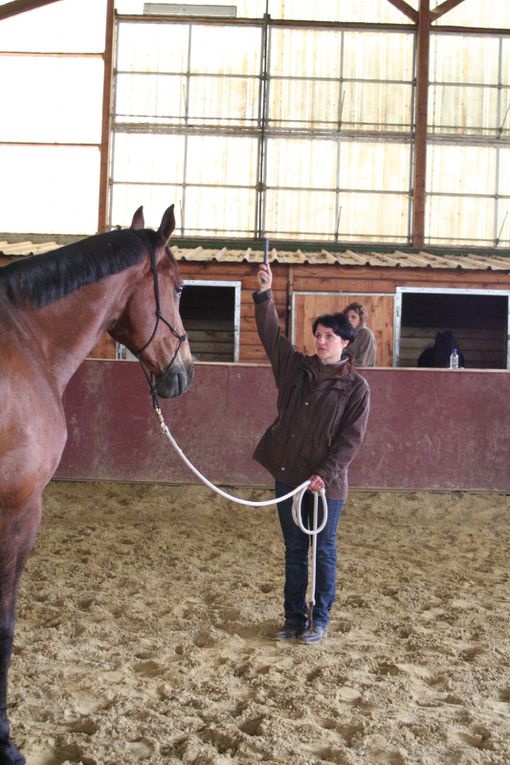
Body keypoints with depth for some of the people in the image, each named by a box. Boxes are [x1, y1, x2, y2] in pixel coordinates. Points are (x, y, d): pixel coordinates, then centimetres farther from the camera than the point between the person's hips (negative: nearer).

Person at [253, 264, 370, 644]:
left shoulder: (356, 387, -6)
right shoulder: (297, 368, 5)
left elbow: (351, 438, -10)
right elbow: (271, 335, -1)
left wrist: (326, 474, -18)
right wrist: (264, 294, -12)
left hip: (326, 483, -4)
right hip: (288, 475, 4)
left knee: (324, 552, 10)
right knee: (294, 551, 14)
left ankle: (320, 620, 26)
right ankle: (294, 619, 27)